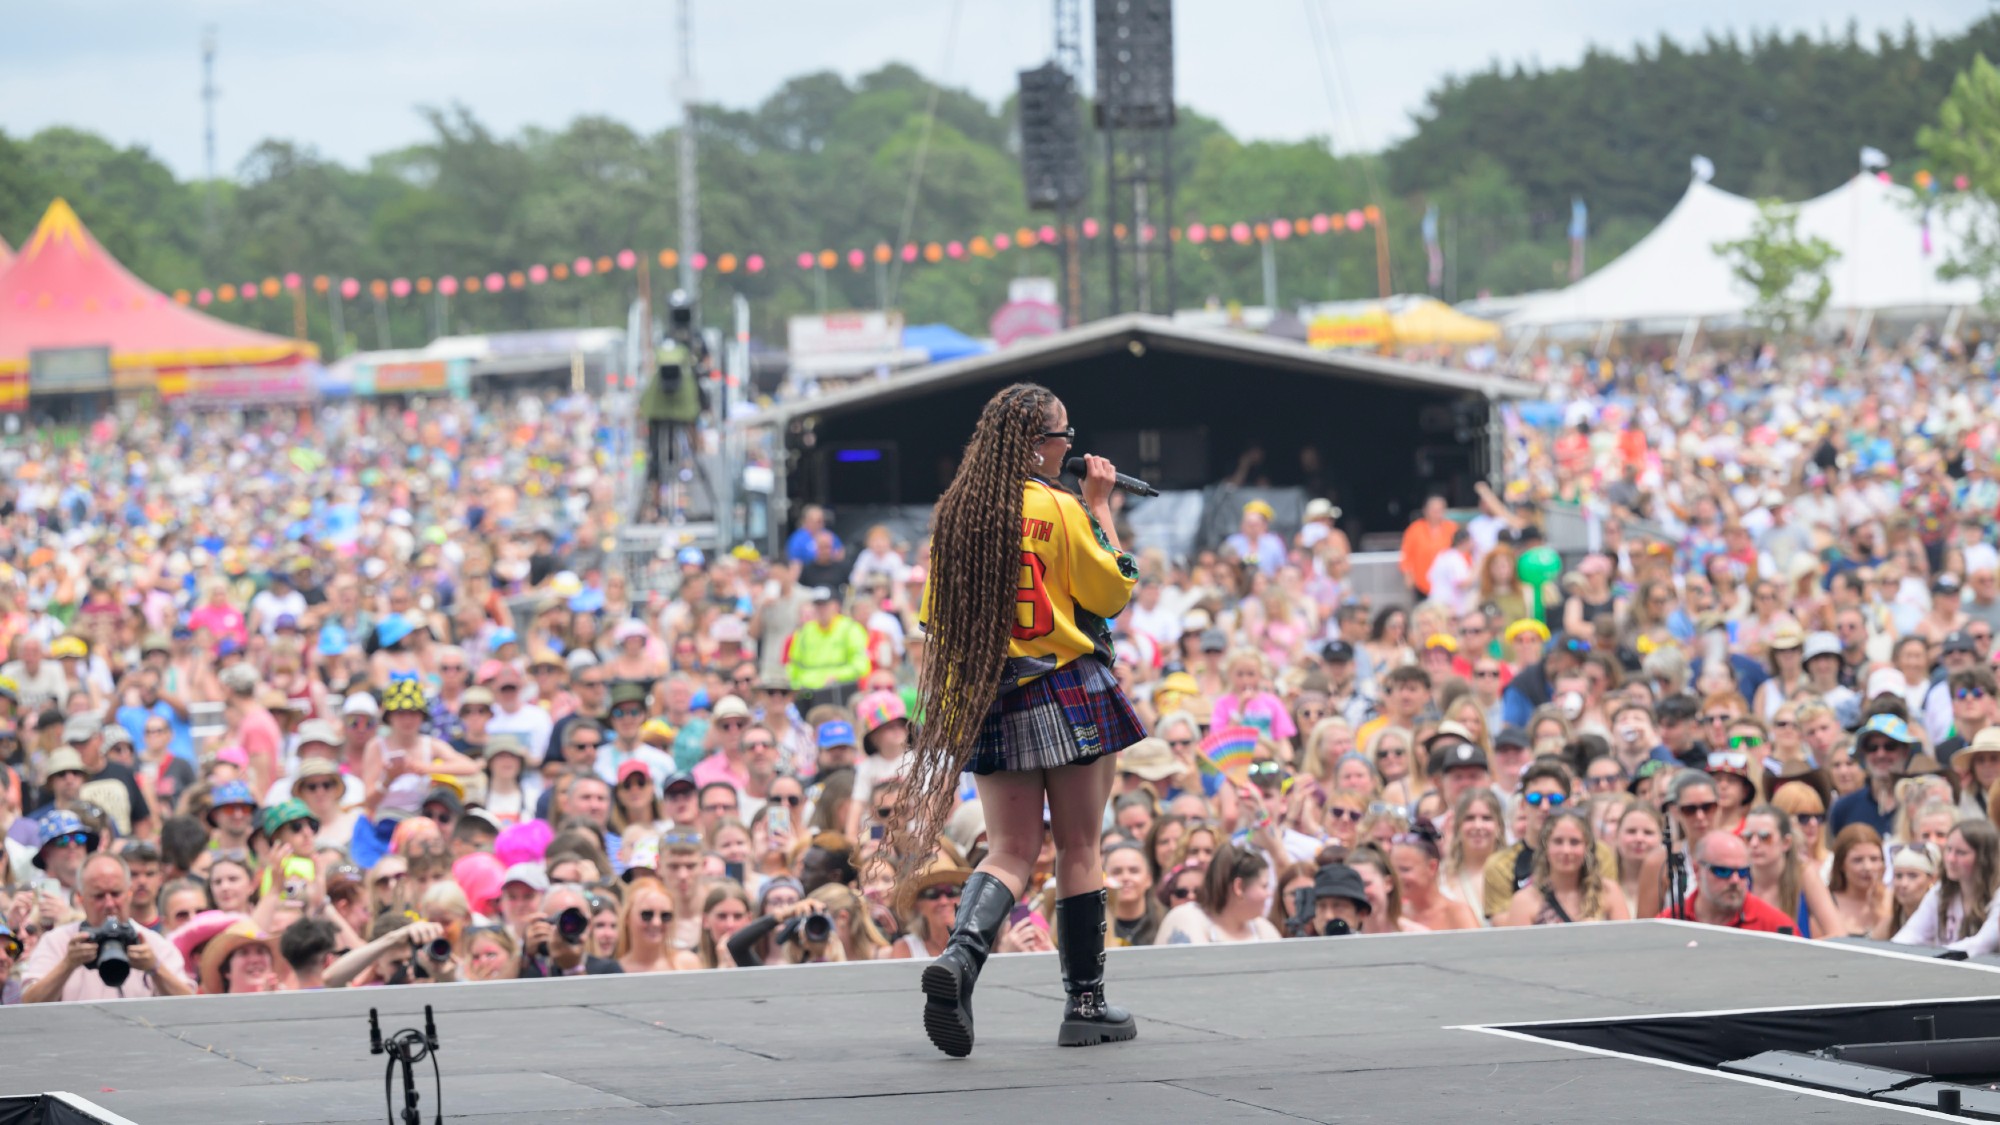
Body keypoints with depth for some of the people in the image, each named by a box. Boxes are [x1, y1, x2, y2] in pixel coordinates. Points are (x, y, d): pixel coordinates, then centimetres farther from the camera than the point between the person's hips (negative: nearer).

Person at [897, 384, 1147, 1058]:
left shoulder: (954, 513, 5)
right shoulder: (1060, 510, -10)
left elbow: (938, 622, 9)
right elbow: (1115, 590, -1)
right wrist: (1100, 506, 6)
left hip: (988, 701, 4)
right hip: (1069, 696, -4)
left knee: (1011, 851, 6)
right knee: (1079, 850, 5)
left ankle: (959, 956, -21)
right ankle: (1086, 1006, 10)